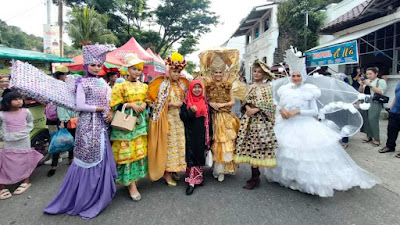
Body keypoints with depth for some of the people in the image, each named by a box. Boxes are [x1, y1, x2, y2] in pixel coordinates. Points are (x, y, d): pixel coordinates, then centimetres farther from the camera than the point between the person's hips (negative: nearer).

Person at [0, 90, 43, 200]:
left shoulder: (26, 112, -4)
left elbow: (30, 123, 10)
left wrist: (26, 132, 0)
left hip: (24, 142, 1)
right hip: (9, 144, -1)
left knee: (25, 161, 13)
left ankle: (26, 181, 32)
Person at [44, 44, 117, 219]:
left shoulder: (103, 83, 12)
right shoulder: (82, 83, -5)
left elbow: (110, 101, 9)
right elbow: (80, 106, -13)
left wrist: (110, 112, -9)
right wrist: (101, 108, -11)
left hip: (100, 125, 5)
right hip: (87, 125, -5)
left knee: (100, 158, 9)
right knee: (88, 159, 1)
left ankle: (97, 195, 26)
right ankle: (81, 198, 19)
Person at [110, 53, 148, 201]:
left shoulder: (144, 86, 12)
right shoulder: (120, 86, -3)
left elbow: (148, 101, 19)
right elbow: (115, 106, -6)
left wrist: (144, 104, -4)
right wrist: (130, 105, -18)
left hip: (140, 123, 5)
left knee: (140, 151, 8)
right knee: (127, 152, -4)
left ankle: (134, 177, 25)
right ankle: (131, 184, 3)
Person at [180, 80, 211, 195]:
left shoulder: (205, 101, 8)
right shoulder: (186, 102, 0)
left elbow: (208, 118, 9)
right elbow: (182, 117, -6)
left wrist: (209, 134, 7)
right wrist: (191, 111, -23)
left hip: (201, 134, 3)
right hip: (190, 134, -3)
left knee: (200, 154, 9)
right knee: (191, 155, -4)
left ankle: (198, 177, 25)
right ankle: (191, 182, 2)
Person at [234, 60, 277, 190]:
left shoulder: (268, 86, 2)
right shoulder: (251, 87, 18)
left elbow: (269, 103, -7)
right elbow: (245, 100, 14)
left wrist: (256, 110, -14)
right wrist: (248, 107, -7)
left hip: (261, 119, -5)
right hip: (249, 118, 5)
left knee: (257, 145, -7)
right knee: (251, 145, 4)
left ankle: (255, 178, 2)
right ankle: (255, 176, 16)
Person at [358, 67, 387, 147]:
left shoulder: (381, 81, 3)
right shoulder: (366, 81, 18)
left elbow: (381, 92, -10)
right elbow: (360, 92, 18)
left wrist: (371, 85, -13)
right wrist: (361, 85, -1)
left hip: (375, 104, -5)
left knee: (372, 120, -12)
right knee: (366, 119, 1)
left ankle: (376, 139, -3)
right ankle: (369, 136, 14)